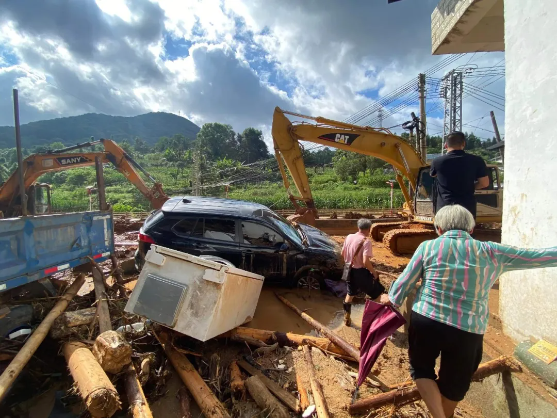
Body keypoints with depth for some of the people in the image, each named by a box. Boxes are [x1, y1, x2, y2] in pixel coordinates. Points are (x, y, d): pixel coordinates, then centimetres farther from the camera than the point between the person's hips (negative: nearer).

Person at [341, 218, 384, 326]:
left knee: (350, 294, 24)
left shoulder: (349, 237, -1)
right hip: (360, 272, -7)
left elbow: (343, 254, 9)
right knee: (378, 293, 13)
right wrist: (374, 272, -11)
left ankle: (347, 319, 37)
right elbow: (366, 262, -26)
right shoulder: (366, 241, -20)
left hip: (349, 271, 7)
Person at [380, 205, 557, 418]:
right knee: (454, 383, 25)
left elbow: (405, 281, 2)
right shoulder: (490, 252, 0)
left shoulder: (428, 246, -2)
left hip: (425, 321, -1)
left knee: (421, 368, 24)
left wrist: (391, 299, 19)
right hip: (468, 330, 2)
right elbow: (539, 256, 9)